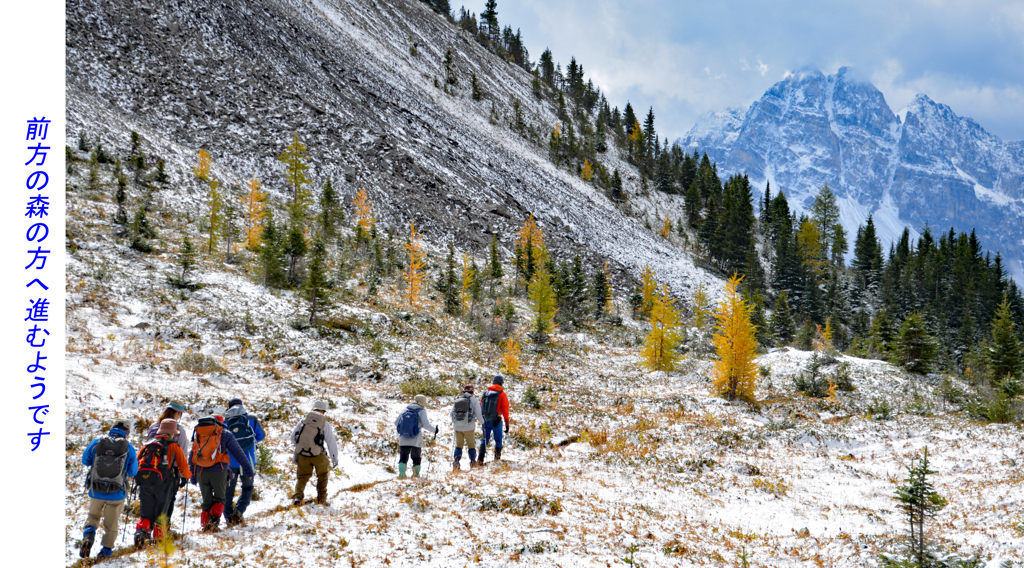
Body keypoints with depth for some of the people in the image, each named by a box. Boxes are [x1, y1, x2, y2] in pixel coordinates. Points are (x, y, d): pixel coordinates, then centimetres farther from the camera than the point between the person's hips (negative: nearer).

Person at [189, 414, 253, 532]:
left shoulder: (198, 434, 17)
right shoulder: (225, 434, 6)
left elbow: (192, 456, 19)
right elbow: (239, 454, 4)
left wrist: (193, 476, 23)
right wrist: (248, 470, 6)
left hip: (201, 472, 3)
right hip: (218, 471, -3)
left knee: (206, 501, 15)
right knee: (219, 499, 11)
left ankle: (205, 524, 2)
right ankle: (214, 520, -11)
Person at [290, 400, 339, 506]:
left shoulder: (304, 420, 3)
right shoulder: (325, 424, -3)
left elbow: (293, 436, 8)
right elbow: (332, 443, -1)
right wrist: (335, 459, 11)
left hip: (302, 453, 2)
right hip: (318, 455, -2)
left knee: (302, 477, 14)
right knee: (323, 474, 22)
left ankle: (297, 495, -8)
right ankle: (322, 498, 21)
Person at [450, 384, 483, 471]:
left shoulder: (457, 400, 8)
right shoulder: (474, 400, -2)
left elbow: (452, 414, 11)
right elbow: (478, 415, -5)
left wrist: (453, 425, 29)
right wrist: (481, 421, 17)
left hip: (457, 427, 3)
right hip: (469, 427, -3)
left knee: (458, 445, 14)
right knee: (471, 444, 15)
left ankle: (456, 462, -1)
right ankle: (472, 462, 22)